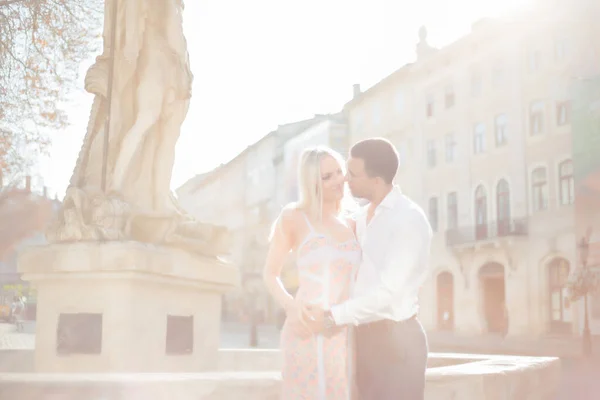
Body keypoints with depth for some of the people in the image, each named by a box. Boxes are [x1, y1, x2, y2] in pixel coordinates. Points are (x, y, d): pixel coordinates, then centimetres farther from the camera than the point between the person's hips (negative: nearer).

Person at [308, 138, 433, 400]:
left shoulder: (409, 218, -13)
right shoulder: (361, 219, 11)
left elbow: (389, 289, -19)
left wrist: (333, 316, -16)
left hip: (397, 337, -7)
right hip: (365, 336, 7)